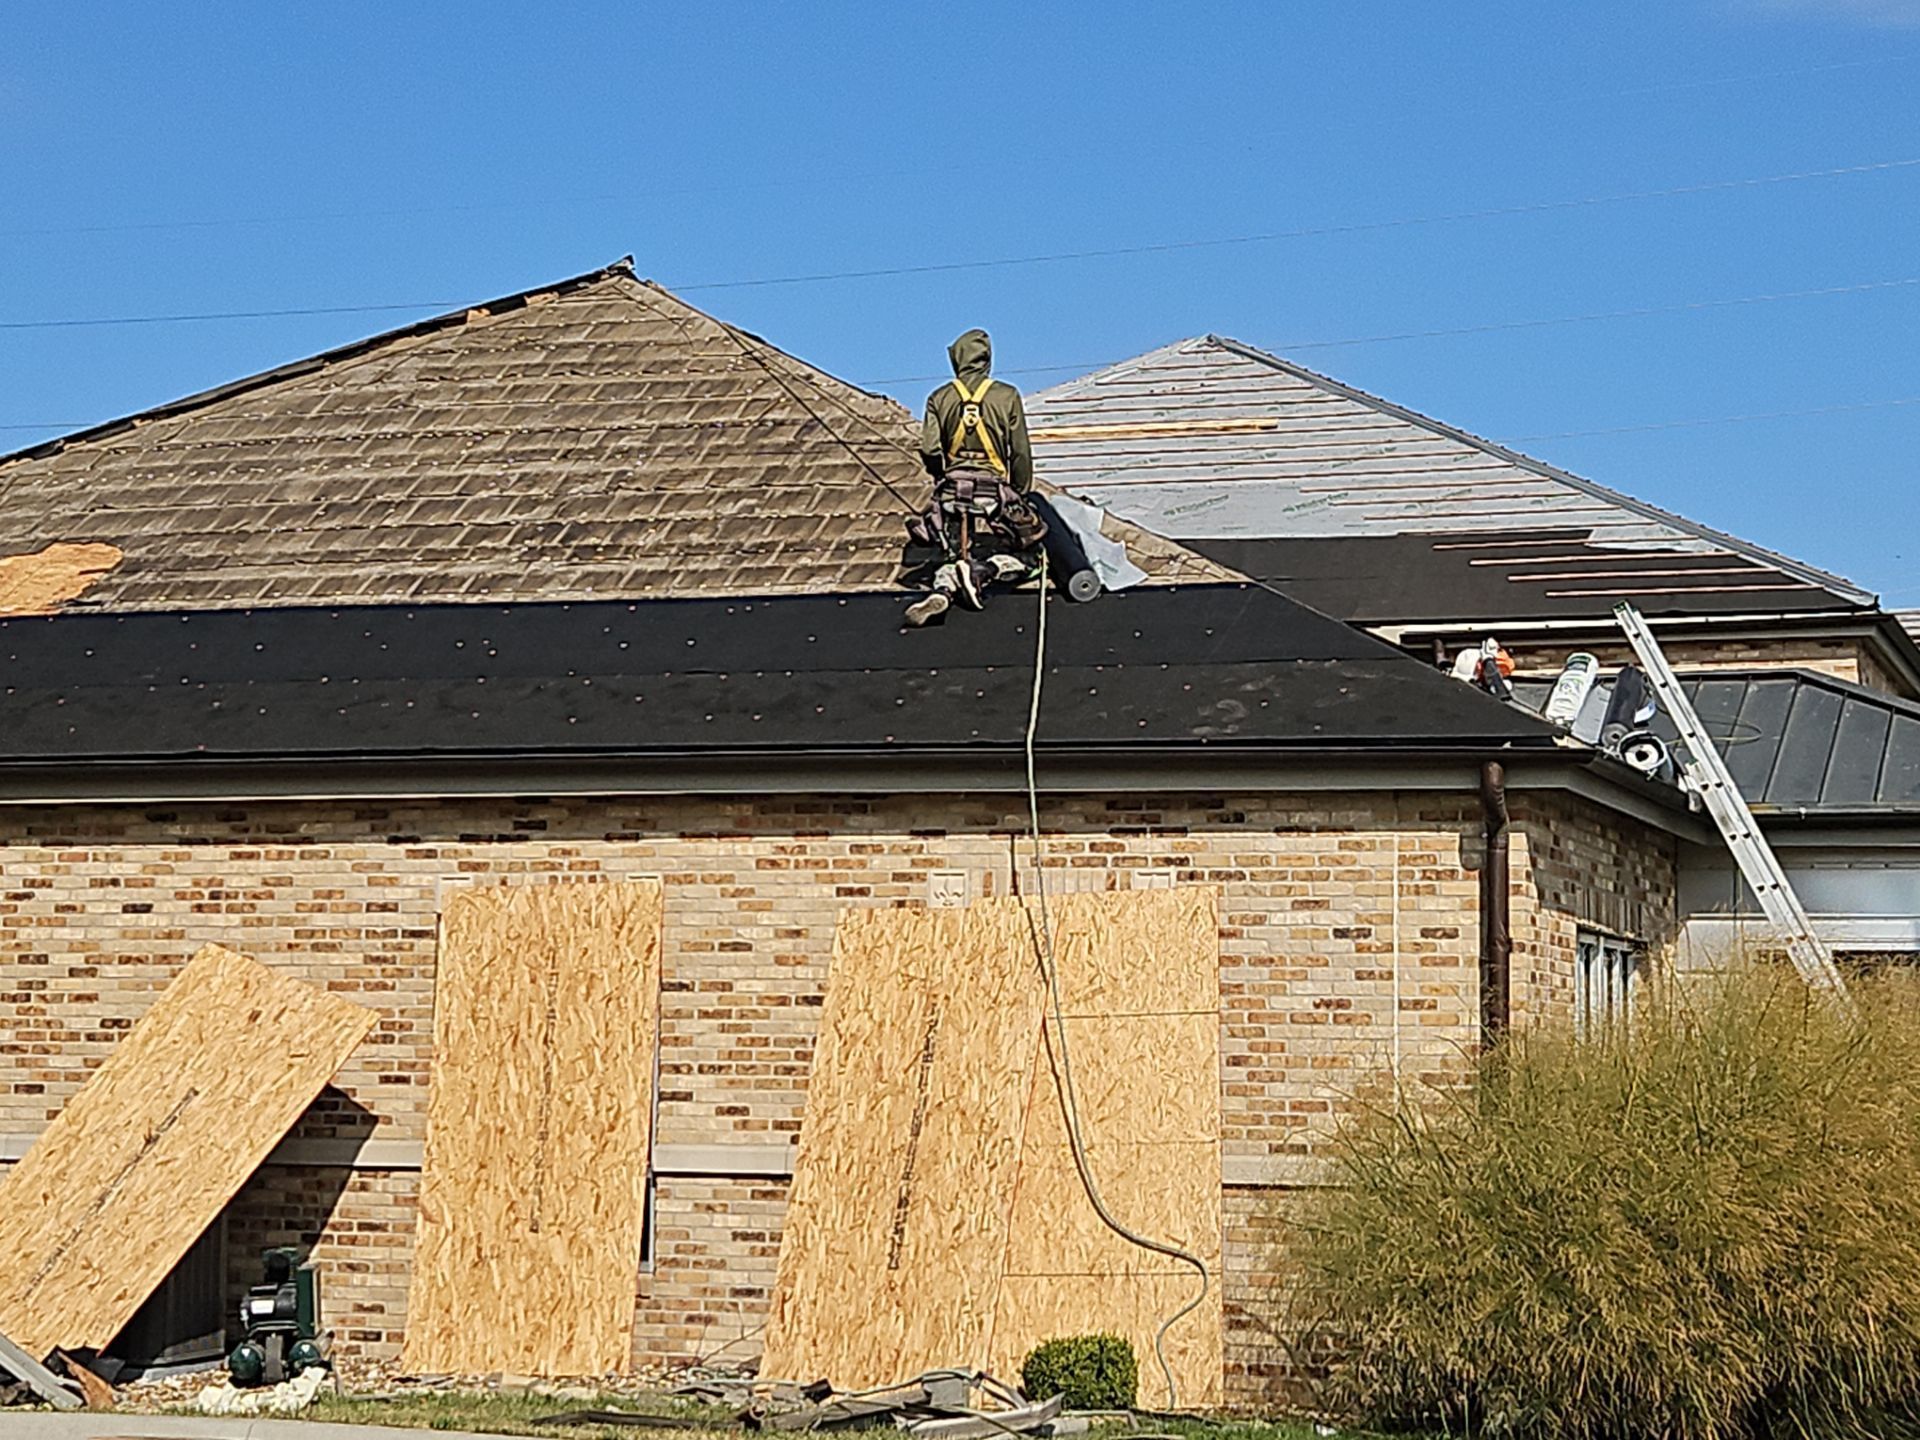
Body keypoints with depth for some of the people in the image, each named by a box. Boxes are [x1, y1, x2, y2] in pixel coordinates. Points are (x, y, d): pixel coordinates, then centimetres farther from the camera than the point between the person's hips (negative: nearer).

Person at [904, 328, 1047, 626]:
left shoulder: (940, 398, 5)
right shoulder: (1007, 396, 1)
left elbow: (929, 451, -2)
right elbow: (1021, 453, 0)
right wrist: (1021, 493, 13)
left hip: (952, 492, 2)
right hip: (994, 491, -2)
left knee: (954, 557, 10)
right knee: (1022, 558, 8)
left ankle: (944, 588, -26)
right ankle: (982, 572, -23)